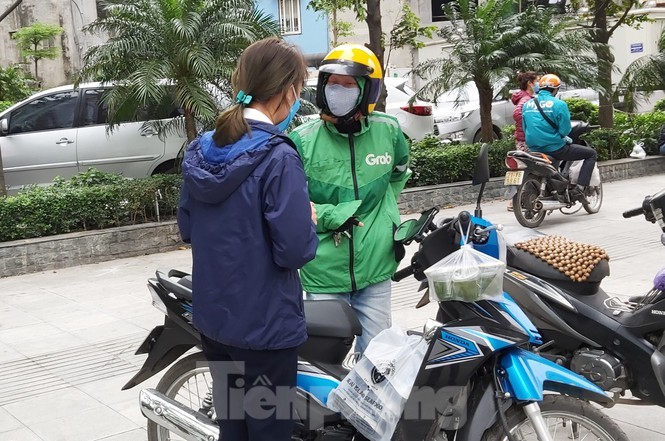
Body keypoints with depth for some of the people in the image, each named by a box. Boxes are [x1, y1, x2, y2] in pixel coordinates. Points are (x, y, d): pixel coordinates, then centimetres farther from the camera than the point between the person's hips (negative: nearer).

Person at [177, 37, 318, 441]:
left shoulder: (201, 150, 3)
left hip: (212, 317, 7)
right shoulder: (278, 158, -20)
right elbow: (295, 249, -21)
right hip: (265, 324, -7)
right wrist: (310, 222, -2)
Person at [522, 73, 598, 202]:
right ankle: (579, 189, -5)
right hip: (554, 147, -7)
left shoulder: (527, 105, 8)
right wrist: (566, 138, 8)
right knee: (591, 154, 7)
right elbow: (565, 129, -14)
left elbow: (525, 128, 12)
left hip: (534, 148, 7)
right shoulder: (559, 104, -11)